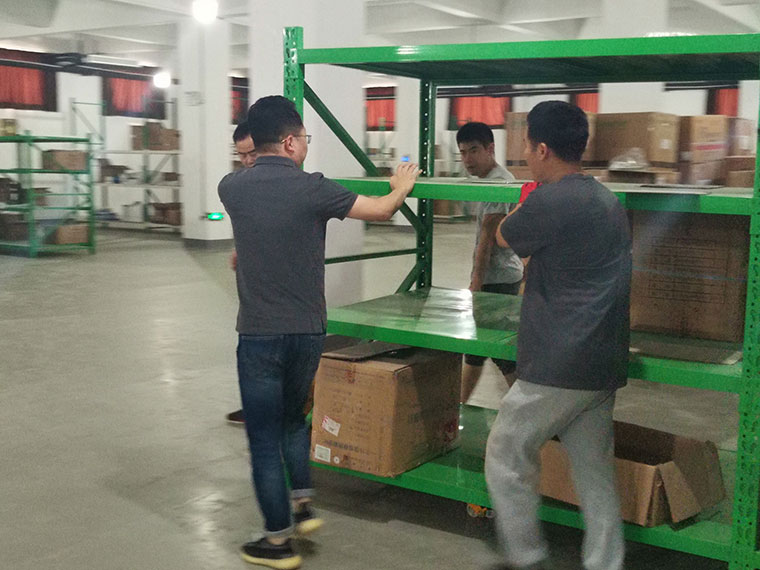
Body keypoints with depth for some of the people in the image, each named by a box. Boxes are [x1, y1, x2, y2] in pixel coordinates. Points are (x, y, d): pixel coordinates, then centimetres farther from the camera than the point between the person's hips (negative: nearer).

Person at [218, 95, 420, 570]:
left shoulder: (232, 188, -4)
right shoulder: (311, 188, -10)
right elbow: (381, 211, 0)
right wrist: (402, 186, 21)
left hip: (259, 334, 0)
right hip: (308, 331, 1)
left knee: (264, 437, 8)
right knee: (292, 418, 26)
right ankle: (302, 503, 25)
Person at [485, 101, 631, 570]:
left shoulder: (548, 202, -16)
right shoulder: (609, 201, 11)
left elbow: (504, 237, 4)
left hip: (558, 368, -8)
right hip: (605, 364, 8)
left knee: (507, 456, 9)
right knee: (595, 470, 14)